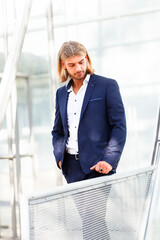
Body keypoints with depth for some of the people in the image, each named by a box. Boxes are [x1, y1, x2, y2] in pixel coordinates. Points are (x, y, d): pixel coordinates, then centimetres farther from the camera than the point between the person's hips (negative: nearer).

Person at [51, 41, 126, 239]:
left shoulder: (107, 86, 1)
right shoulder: (61, 93, 17)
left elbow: (119, 126, -4)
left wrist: (109, 160, -15)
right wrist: (59, 156, 5)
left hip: (97, 164, -5)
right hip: (72, 166, 5)